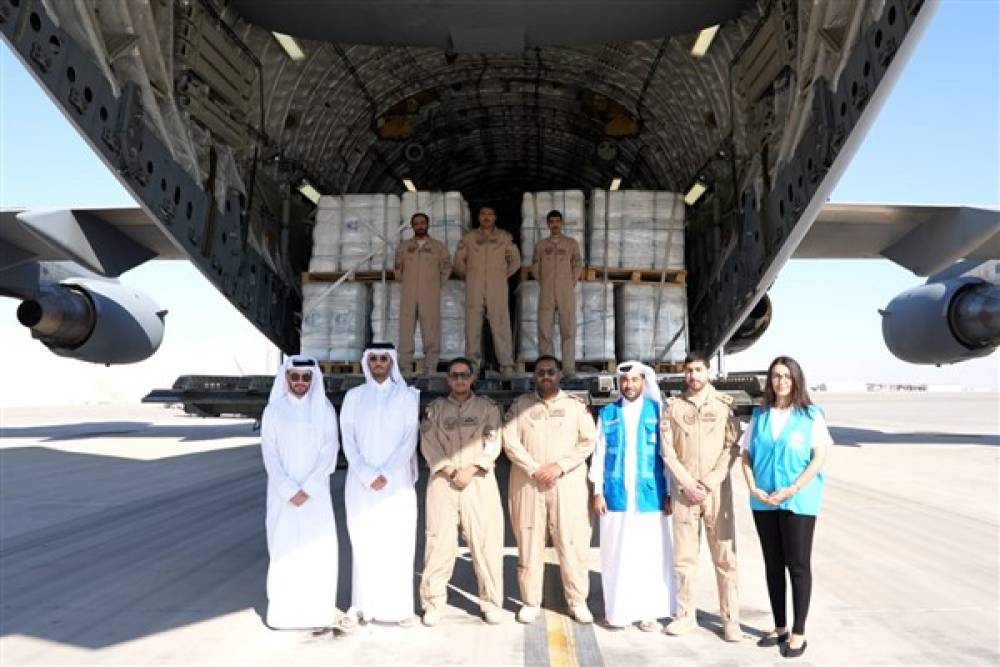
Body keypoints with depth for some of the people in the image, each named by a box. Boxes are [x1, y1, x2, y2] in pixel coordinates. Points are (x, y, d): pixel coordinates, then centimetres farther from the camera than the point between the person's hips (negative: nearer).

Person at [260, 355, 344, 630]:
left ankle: (319, 608, 9)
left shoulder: (324, 409, 3)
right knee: (284, 547, 1)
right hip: (283, 492, 0)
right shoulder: (273, 410, 3)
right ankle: (284, 609, 11)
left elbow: (329, 451, -3)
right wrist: (289, 490, -11)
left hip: (316, 492, 0)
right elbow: (269, 454, -1)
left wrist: (307, 488, -12)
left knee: (319, 547, -2)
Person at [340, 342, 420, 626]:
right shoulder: (354, 396, 8)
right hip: (361, 483, 1)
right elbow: (348, 440, 2)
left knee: (398, 544, -3)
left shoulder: (407, 396, 5)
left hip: (397, 482, -1)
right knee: (364, 543, 2)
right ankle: (364, 603, 10)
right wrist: (368, 475, -10)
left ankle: (400, 606, 3)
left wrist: (386, 474, -11)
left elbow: (410, 440, -1)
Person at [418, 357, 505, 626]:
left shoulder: (487, 407, 10)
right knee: (440, 541, -2)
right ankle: (433, 602, 8)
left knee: (486, 541, -2)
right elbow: (428, 442, 4)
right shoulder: (436, 408, 12)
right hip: (443, 481, 0)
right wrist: (447, 469, -9)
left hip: (478, 481, 0)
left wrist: (471, 469, -10)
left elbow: (493, 442, 1)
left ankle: (491, 601, 9)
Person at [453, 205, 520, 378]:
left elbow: (515, 261, 16)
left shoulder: (505, 238, 10)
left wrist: (502, 275, 12)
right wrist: (468, 276, 14)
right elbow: (459, 261, 18)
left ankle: (507, 365, -4)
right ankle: (472, 365, 6)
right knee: (472, 327, 0)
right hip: (474, 290, 1)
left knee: (501, 326, -6)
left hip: (497, 290, -1)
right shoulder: (468, 238, 12)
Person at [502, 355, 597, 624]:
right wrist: (535, 469, -11)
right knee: (529, 541, 4)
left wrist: (560, 466, -11)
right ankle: (531, 601, 15)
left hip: (568, 482, 0)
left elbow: (588, 441, 0)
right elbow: (510, 442, 0)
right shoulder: (520, 404, 8)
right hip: (528, 482, 1)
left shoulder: (576, 405, 7)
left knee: (572, 541, 0)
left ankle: (578, 601, 13)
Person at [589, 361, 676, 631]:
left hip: (651, 496, -1)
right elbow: (599, 453, 8)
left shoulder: (657, 411, 4)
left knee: (651, 555, 4)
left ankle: (649, 611, 16)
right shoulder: (608, 413, 8)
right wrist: (597, 491, 2)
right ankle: (619, 610, 17)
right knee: (617, 554, 6)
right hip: (616, 496, 1)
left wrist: (670, 493, 0)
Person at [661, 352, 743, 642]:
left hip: (718, 488, -1)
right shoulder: (673, 407, 5)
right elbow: (667, 451, 2)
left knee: (725, 556, 1)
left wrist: (709, 483, -10)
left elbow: (732, 447, -2)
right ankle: (686, 615, 17)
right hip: (684, 490, 1)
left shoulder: (725, 404, 3)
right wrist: (688, 484, -8)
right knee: (684, 556, 7)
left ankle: (730, 619, 10)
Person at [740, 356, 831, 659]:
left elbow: (819, 458, -7)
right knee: (773, 565, 12)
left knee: (798, 565, 2)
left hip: (799, 501, -4)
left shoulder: (811, 415, -3)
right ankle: (779, 626, 24)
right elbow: (746, 455, 8)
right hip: (763, 502, 4)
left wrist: (791, 490, -16)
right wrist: (753, 488, -7)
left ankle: (798, 632, 13)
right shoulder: (759, 415, 7)